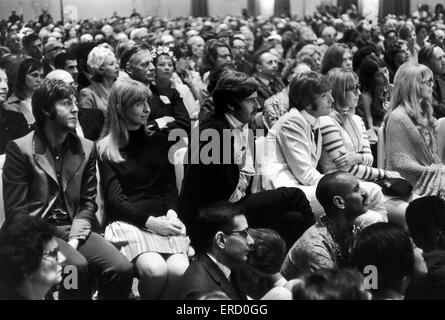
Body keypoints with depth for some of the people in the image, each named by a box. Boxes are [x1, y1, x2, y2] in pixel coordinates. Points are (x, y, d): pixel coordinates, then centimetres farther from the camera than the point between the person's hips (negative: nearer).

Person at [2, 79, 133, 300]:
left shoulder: (86, 149, 13)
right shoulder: (20, 149, -1)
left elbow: (88, 202, 10)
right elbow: (16, 210, -5)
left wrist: (74, 239, -8)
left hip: (75, 230, 4)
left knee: (122, 269, -22)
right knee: (77, 266, -34)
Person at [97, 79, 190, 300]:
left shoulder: (158, 142, 19)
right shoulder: (105, 149, 7)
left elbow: (170, 187, 15)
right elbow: (115, 199, -2)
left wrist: (171, 214, -7)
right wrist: (149, 221, -15)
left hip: (163, 221, 3)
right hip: (127, 223, -3)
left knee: (180, 270, -29)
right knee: (155, 270, -33)